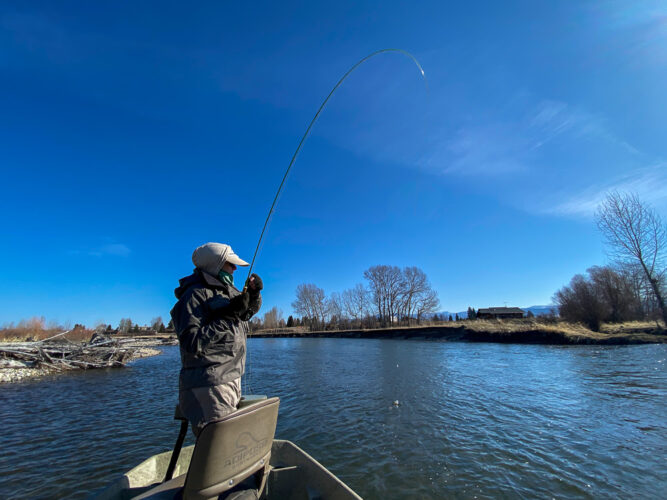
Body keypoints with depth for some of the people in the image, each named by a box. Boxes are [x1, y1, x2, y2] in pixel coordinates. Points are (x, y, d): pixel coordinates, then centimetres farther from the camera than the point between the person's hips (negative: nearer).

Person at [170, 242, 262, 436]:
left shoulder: (229, 290, 12)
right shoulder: (195, 295, -13)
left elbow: (249, 312, 27)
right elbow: (191, 343, -22)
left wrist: (254, 293, 6)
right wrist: (229, 316, -24)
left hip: (232, 382, 9)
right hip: (209, 387, -8)